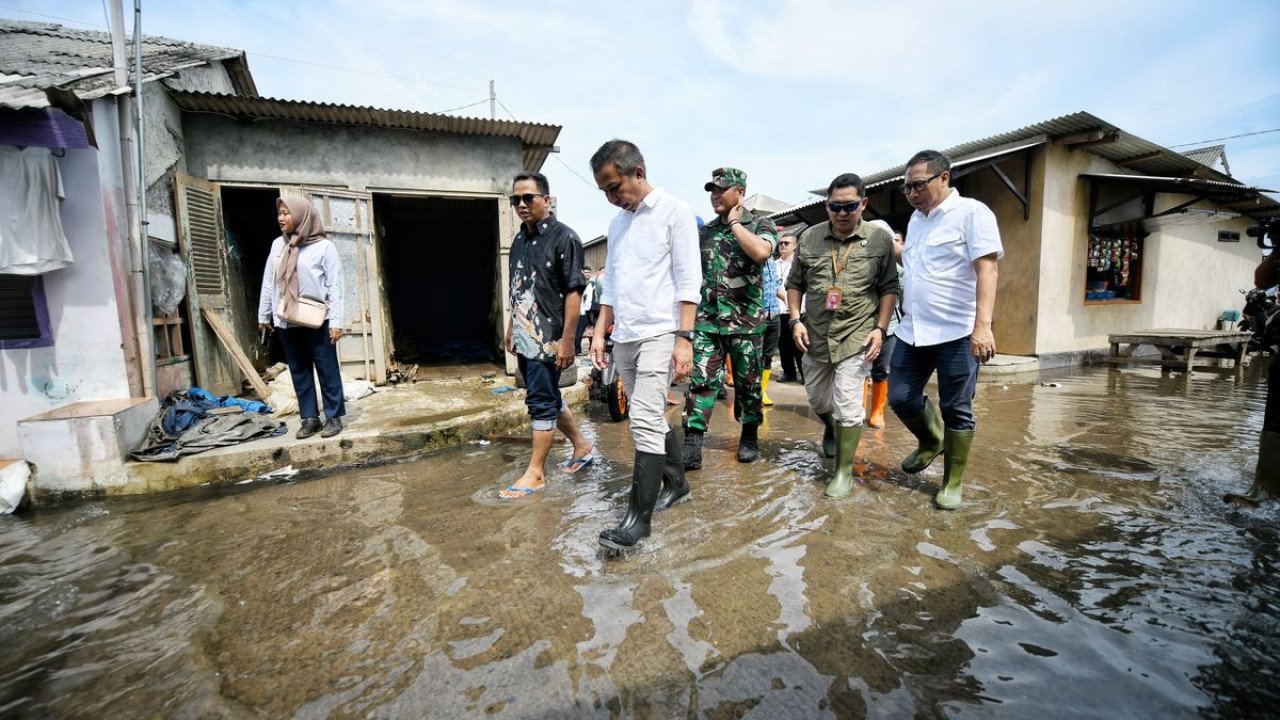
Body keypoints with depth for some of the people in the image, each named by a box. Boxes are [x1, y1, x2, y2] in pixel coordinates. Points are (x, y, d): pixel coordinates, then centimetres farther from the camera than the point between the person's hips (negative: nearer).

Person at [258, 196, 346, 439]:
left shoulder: (324, 246, -6)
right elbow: (268, 282, 14)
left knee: (327, 369, 2)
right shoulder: (278, 245, 10)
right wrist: (264, 315, 13)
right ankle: (309, 418, 19)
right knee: (299, 371, 10)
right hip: (285, 321, 5)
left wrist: (336, 321, -13)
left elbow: (334, 286, -9)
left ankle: (334, 416, 12)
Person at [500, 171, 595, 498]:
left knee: (541, 401, -1)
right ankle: (582, 446, 33)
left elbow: (574, 291, -15)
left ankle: (535, 472, 11)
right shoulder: (519, 240, 14)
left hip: (548, 338, -8)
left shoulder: (564, 237, -9)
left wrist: (567, 340, -19)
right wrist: (511, 328, 19)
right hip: (524, 337, 8)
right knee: (549, 397, 16)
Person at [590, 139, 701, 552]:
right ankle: (676, 484, 30)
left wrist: (684, 338, -16)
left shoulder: (674, 211, -3)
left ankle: (638, 518, -5)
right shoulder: (617, 223, 17)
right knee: (652, 418, 13)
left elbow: (688, 280, -9)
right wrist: (600, 332, 12)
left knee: (645, 422, -12)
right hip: (624, 337, 7)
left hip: (659, 334, -7)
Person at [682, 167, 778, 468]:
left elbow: (760, 252, -24)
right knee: (701, 380, -6)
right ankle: (692, 445, -6)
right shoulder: (705, 230, 13)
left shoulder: (762, 224, 0)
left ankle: (749, 437, 27)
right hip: (706, 320, 3)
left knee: (748, 383, 9)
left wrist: (734, 222, -10)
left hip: (745, 321, -2)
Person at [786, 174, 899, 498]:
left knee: (847, 407, -4)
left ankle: (844, 472, 13)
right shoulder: (809, 238, 1)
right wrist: (796, 320, -2)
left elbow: (889, 288, 1)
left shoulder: (880, 239, -4)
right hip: (815, 336, 3)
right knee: (816, 399, 18)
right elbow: (795, 284, 8)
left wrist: (880, 328, -7)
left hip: (856, 337, -3)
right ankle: (831, 427, 52)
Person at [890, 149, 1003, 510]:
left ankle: (953, 483, 18)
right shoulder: (916, 218, 16)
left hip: (957, 333, -6)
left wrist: (982, 325, -26)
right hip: (912, 332, 7)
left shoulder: (972, 213, -6)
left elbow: (986, 269, -16)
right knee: (901, 398, 8)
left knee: (956, 410, 3)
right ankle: (931, 442, 36)